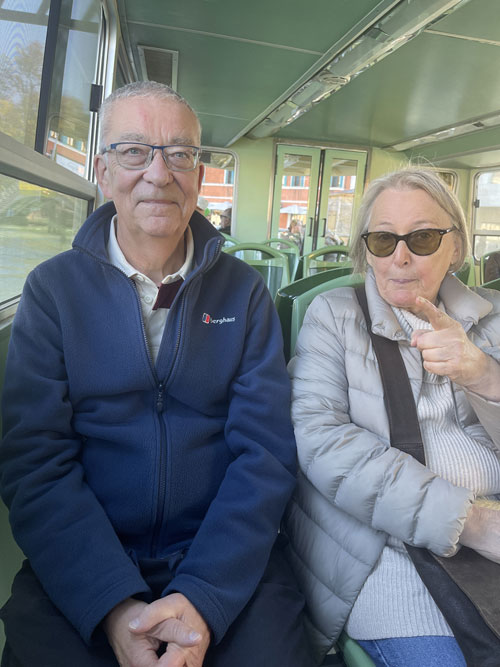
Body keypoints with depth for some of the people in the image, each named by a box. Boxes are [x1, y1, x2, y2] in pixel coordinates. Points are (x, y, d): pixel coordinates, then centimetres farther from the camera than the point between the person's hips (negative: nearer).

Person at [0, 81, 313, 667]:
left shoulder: (244, 293, 1)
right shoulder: (52, 289, 0)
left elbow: (266, 452, -5)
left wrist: (203, 599, -16)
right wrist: (114, 607, -17)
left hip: (229, 562, 1)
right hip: (78, 569, 0)